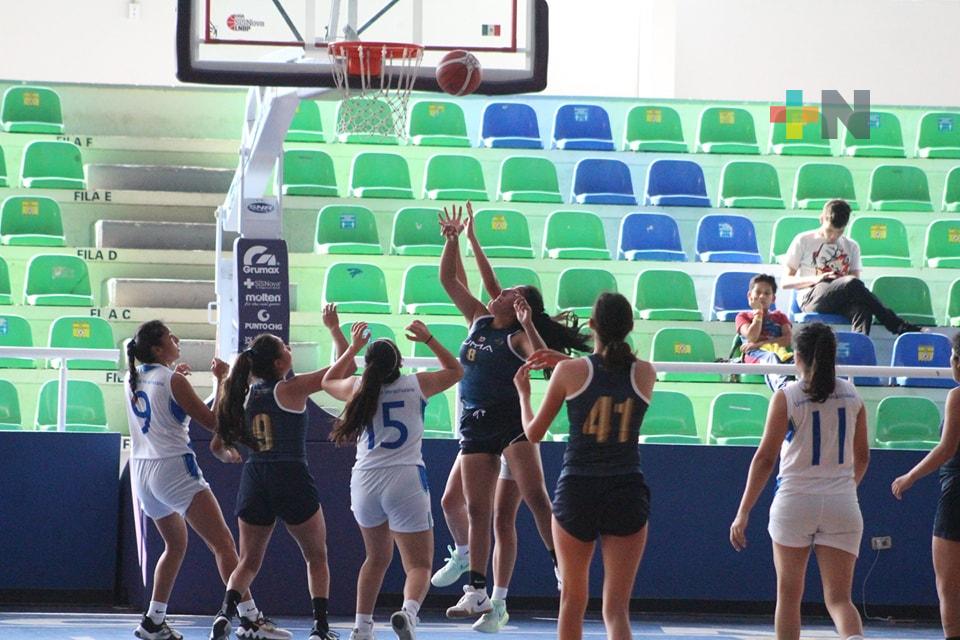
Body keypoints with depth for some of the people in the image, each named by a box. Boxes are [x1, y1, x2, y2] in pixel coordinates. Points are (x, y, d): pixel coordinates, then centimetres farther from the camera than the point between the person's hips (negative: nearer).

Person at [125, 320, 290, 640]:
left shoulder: (133, 379, 10)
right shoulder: (173, 381, -11)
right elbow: (212, 421, -7)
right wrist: (223, 381, 0)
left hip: (141, 470, 8)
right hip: (174, 468, -8)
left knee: (176, 545, 24)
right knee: (223, 543, -9)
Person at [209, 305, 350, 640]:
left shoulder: (246, 392, 5)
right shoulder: (291, 389, -9)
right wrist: (334, 328, 7)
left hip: (254, 479, 5)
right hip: (292, 479, -4)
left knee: (248, 561, 12)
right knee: (317, 558, 12)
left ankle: (226, 612, -11)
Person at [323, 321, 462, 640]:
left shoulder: (358, 388, 10)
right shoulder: (417, 385, 5)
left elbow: (328, 381, 33)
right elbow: (455, 371, 24)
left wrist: (353, 347, 35)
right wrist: (428, 339, 27)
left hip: (365, 481, 3)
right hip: (405, 480, -3)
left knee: (377, 557, 26)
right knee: (419, 564, -1)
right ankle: (408, 611, -31)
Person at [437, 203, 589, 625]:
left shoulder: (519, 336, -7)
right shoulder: (479, 319, 10)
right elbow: (448, 279, 14)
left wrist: (527, 323, -30)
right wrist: (454, 239, 5)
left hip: (511, 419, -6)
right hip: (475, 422, 6)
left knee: (535, 497, -16)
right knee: (476, 510, 5)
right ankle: (477, 592, 7)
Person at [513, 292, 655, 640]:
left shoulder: (571, 372, -6)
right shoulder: (645, 373, 0)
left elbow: (533, 432, 4)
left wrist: (523, 392, 22)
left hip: (576, 493, -1)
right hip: (628, 494, 1)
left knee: (572, 599, 17)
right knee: (617, 608, -1)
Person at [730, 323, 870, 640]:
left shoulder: (786, 397, -5)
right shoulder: (852, 396, 6)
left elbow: (765, 457, -7)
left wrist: (743, 513, -4)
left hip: (795, 501, -2)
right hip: (842, 505, 2)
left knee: (789, 595, 12)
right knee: (838, 598, 0)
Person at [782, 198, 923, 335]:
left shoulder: (851, 246, 21)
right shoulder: (804, 241, 12)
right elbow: (785, 282, 9)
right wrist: (814, 279, -9)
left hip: (842, 303, 3)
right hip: (812, 297, -3)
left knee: (862, 308, -37)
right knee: (852, 283, -34)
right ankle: (900, 327, -34)